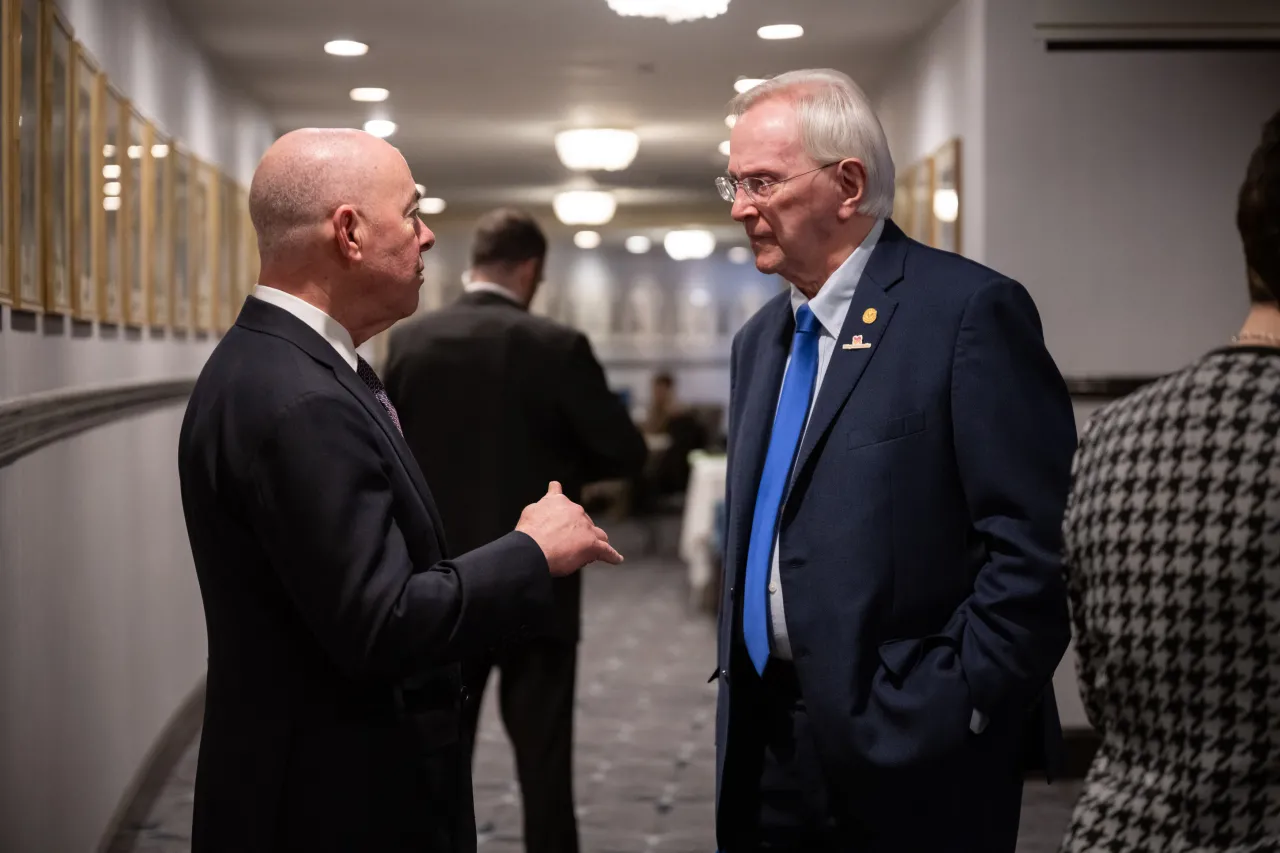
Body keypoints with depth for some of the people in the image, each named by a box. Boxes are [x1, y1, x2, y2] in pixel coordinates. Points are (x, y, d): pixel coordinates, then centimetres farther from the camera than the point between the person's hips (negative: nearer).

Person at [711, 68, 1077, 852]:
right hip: (767, 742, 7)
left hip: (910, 753, -7)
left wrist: (957, 713, -16)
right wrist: (737, 688, 12)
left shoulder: (970, 310, -11)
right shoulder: (761, 338, 14)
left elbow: (1034, 544, -15)